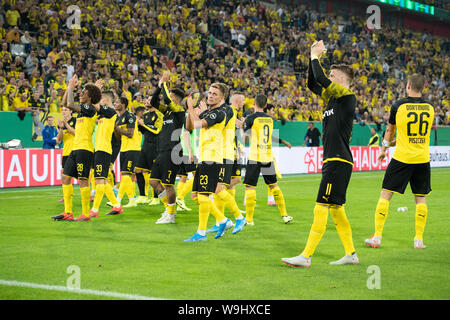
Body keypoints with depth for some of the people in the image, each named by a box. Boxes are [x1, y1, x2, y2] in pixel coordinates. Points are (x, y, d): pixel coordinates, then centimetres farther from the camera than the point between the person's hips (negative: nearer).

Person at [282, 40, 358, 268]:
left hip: (339, 161, -10)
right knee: (336, 209, 12)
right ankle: (351, 255, 18)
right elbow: (313, 84, 23)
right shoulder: (332, 97, 17)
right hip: (332, 161, 10)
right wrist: (313, 58, 14)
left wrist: (316, 57, -2)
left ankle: (306, 257, -13)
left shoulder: (347, 95, -8)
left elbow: (321, 79, -17)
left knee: (321, 208, -11)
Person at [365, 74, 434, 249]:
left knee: (385, 195, 4)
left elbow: (390, 130, 9)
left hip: (402, 157, -3)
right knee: (420, 198, 11)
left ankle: (377, 237, 3)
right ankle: (419, 239, 10)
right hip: (422, 158, 3)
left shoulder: (398, 105, -6)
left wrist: (384, 148, 28)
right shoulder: (429, 107, 4)